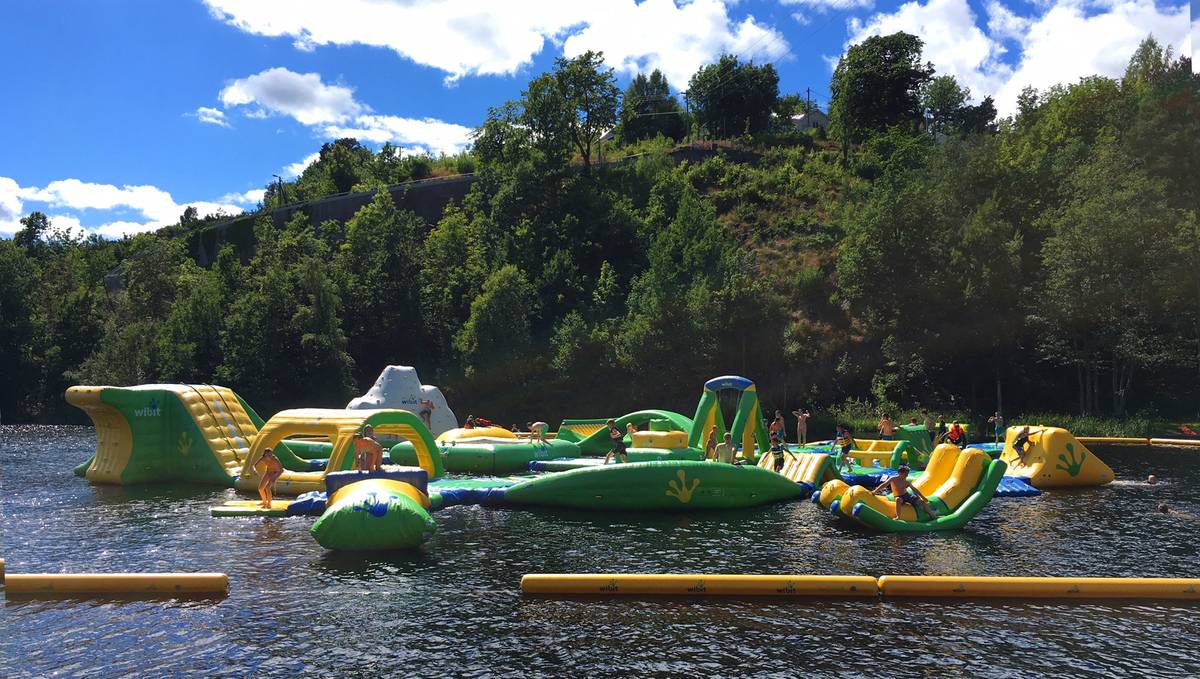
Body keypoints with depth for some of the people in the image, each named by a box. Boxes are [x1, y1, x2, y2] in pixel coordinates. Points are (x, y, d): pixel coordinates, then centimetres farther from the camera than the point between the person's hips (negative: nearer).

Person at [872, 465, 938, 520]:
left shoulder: (907, 482, 0)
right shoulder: (893, 479, -12)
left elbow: (915, 490, 10)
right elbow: (883, 485, -9)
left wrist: (923, 497, 15)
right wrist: (875, 491, -15)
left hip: (907, 495, 4)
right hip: (899, 497, -4)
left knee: (921, 501, -7)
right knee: (898, 500, -41)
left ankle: (932, 514, 11)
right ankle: (898, 517, -44)